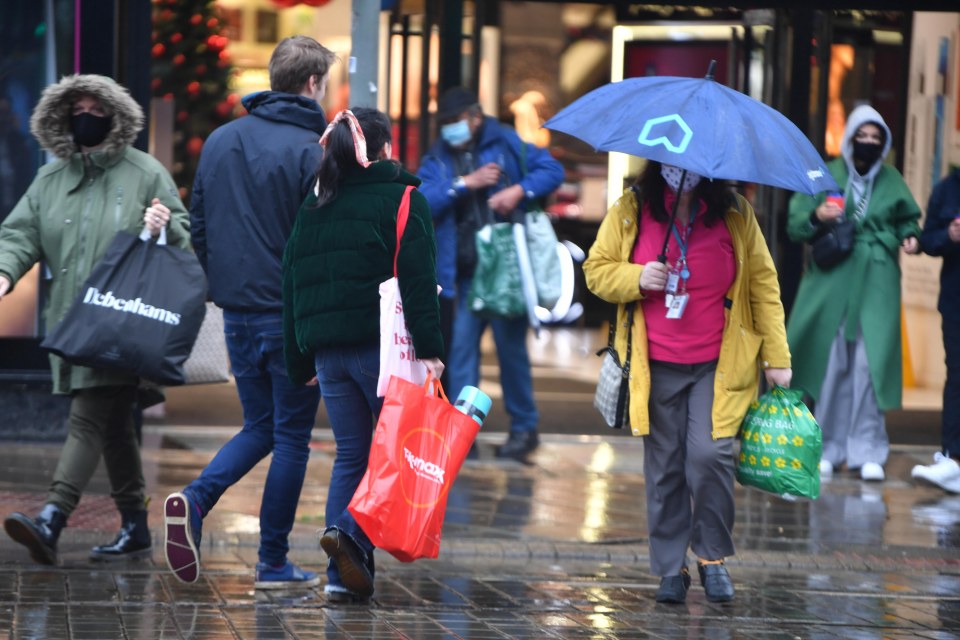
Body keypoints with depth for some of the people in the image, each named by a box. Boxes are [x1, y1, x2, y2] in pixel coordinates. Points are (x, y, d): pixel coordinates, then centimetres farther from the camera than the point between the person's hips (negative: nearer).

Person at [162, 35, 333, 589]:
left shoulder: (219, 142, 8)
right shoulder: (312, 150, -13)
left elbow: (198, 228, 13)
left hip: (237, 313, 6)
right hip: (292, 316, -6)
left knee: (261, 427, 18)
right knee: (292, 437, 5)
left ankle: (196, 500, -8)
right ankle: (274, 564, 8)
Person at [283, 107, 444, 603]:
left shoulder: (312, 208, 15)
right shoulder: (401, 200, -2)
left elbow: (293, 286, 16)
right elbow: (417, 280, -13)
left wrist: (300, 361, 20)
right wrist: (429, 348, -16)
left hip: (328, 351, 5)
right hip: (381, 348, -5)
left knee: (351, 454, 9)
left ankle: (343, 574, 1)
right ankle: (351, 531, -19)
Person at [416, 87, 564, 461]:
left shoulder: (506, 145, 4)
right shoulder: (437, 159, 8)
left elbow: (552, 170, -1)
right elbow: (421, 202, -7)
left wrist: (520, 190, -17)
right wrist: (465, 183, -15)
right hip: (462, 275, 2)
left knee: (511, 348, 4)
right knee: (461, 350, 0)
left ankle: (524, 427, 16)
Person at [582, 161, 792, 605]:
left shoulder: (735, 214, 3)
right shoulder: (629, 212, 3)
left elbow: (762, 282, 6)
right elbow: (597, 270, 9)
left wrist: (776, 355, 1)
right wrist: (636, 279, -14)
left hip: (718, 366, -1)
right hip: (656, 368, 1)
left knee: (709, 455, -15)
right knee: (664, 468, 3)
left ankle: (713, 556, 5)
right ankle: (670, 568, 14)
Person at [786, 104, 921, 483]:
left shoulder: (891, 181, 9)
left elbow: (906, 219, 21)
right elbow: (795, 227, 1)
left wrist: (910, 236, -1)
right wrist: (816, 217, -20)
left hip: (876, 284, 0)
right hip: (831, 281, 0)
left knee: (870, 363, -6)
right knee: (831, 364, 2)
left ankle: (868, 451, 0)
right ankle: (828, 448, 12)